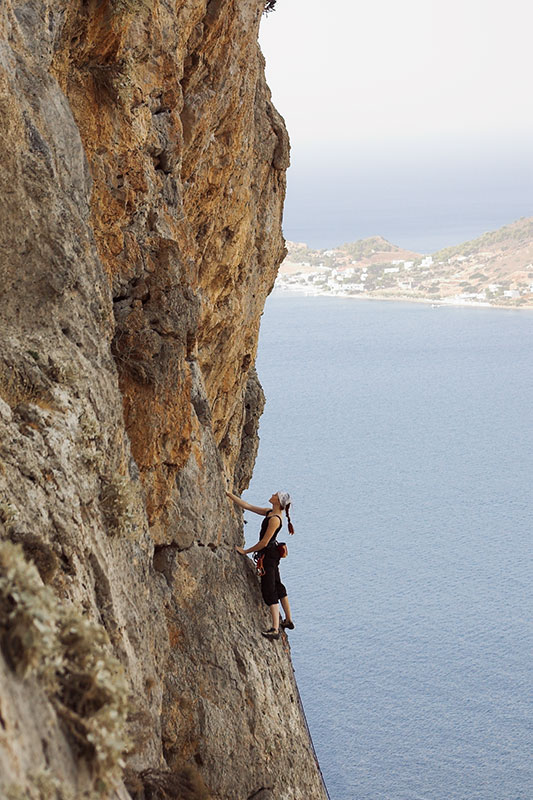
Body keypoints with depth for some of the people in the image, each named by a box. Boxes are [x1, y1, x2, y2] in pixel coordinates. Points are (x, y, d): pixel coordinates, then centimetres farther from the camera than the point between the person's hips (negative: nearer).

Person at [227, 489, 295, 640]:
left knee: (269, 591, -9)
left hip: (269, 555, -10)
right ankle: (288, 621, 32)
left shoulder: (275, 519, -23)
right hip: (272, 554, 10)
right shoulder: (269, 513, 6)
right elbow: (247, 506, 12)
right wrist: (229, 495, 11)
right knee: (278, 586, 20)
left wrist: (246, 551, -12)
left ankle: (275, 630, -11)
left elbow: (264, 543, -22)